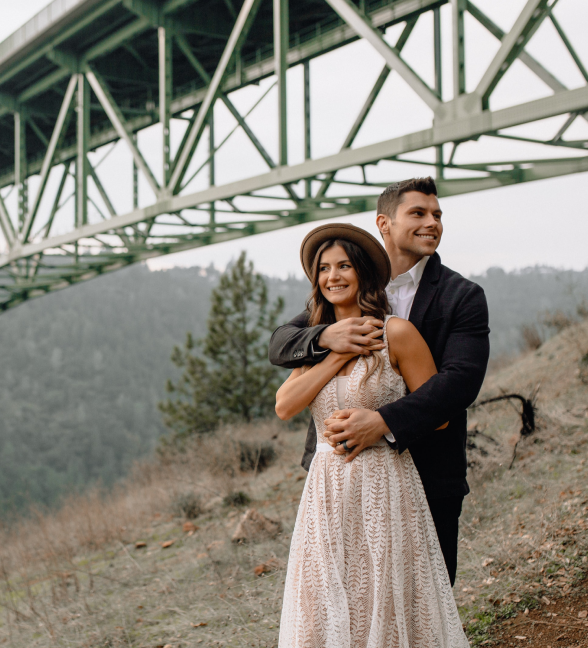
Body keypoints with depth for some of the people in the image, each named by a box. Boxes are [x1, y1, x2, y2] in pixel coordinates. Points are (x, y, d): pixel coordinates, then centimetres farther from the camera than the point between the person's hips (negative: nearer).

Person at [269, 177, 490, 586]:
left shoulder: (463, 297, -2)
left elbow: (462, 380, -15)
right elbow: (280, 345, 0)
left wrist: (384, 422, -27)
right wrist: (325, 337, -23)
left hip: (427, 478, -2)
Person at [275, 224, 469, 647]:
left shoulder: (396, 333, -5)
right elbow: (285, 406, -4)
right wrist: (339, 354, -8)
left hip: (384, 486, -5)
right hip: (327, 490, 5)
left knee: (384, 610, 1)